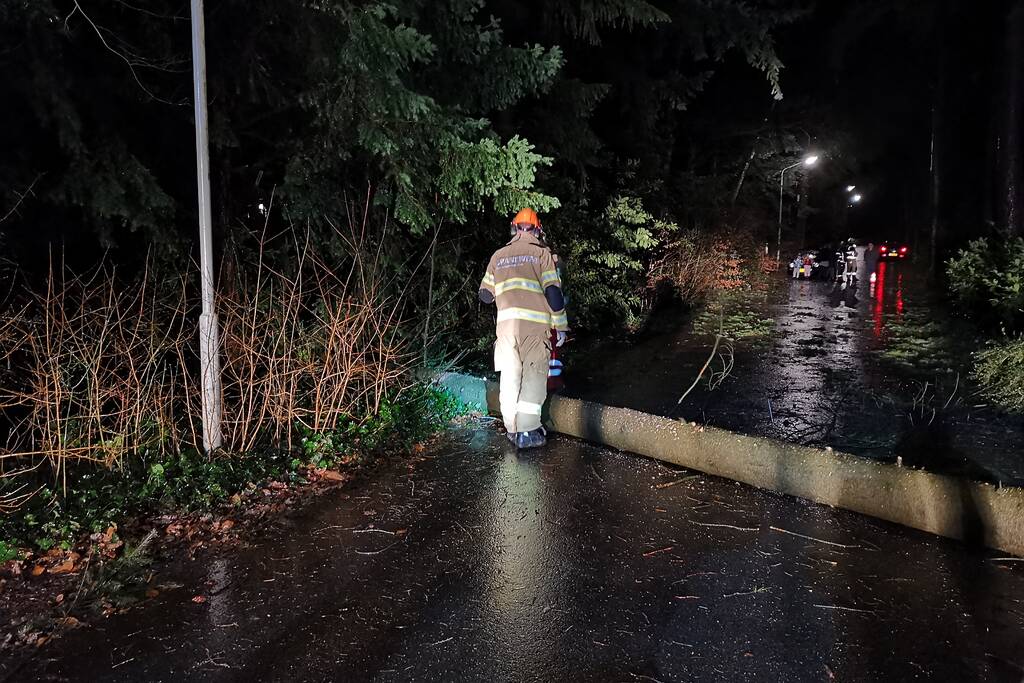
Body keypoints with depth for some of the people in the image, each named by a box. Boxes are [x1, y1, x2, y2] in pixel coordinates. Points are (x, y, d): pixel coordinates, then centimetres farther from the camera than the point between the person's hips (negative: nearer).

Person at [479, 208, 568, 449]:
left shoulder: (498, 256, 15)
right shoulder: (542, 254, 3)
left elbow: (486, 295, 18)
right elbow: (553, 293, -4)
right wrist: (561, 326, 2)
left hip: (506, 323, 4)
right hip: (535, 324, -3)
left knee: (510, 376, 10)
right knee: (533, 376, 1)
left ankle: (512, 429, 15)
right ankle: (528, 432, -2)